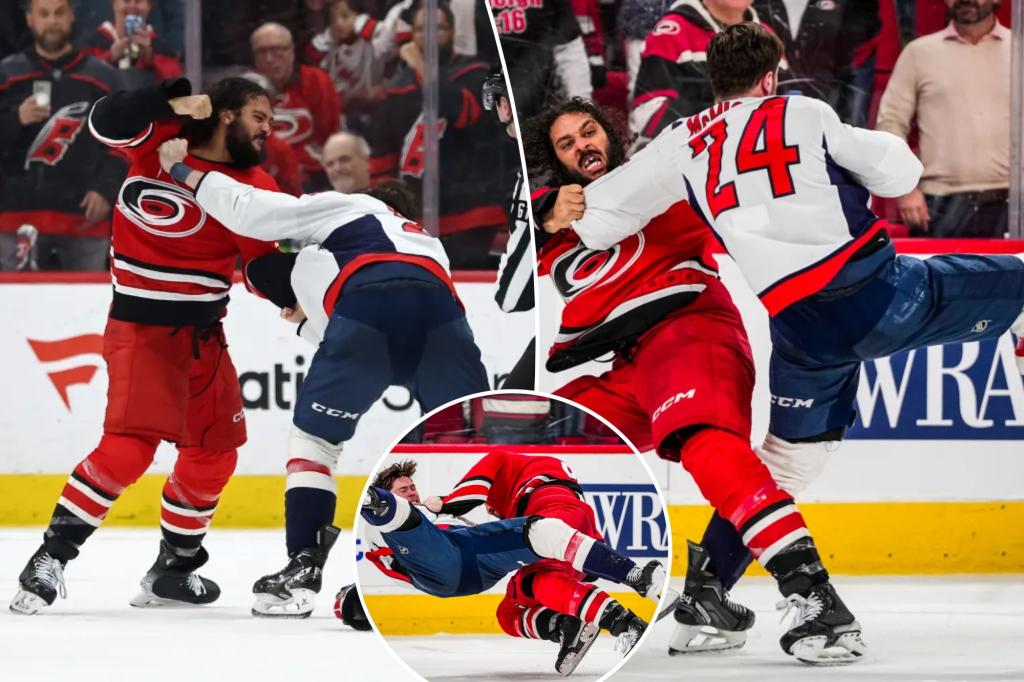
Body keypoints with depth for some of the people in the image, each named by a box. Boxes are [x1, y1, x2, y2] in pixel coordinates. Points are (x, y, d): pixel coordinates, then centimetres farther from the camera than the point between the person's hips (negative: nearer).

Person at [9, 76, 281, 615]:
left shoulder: (254, 187, 4)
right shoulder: (162, 141, -7)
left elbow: (268, 264, -2)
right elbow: (107, 123, -22)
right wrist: (173, 101, -31)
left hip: (203, 332, 7)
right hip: (142, 327, -6)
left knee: (214, 450, 12)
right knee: (130, 444, -20)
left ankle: (174, 566, 29)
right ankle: (51, 558, -13)